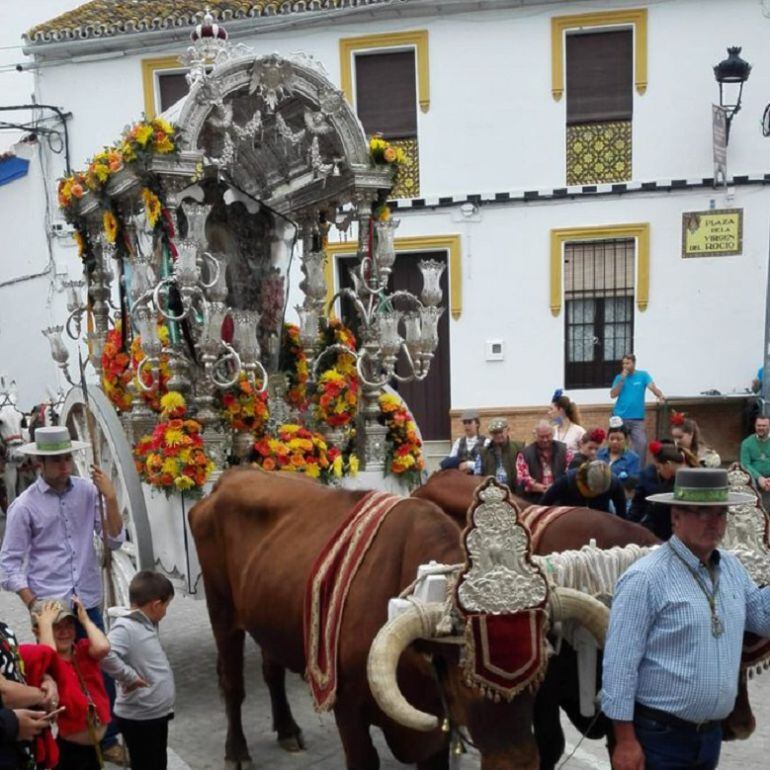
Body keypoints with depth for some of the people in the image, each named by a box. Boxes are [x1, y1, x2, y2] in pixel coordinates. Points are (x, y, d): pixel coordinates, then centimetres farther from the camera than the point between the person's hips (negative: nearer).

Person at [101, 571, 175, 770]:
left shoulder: (146, 624, 5)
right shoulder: (125, 627, -23)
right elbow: (104, 655, -39)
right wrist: (131, 678, -27)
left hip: (156, 713, 9)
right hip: (139, 718, -9)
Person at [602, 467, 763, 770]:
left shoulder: (733, 568, 5)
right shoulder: (646, 578, -18)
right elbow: (619, 664, -18)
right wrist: (625, 742, -18)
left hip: (712, 733, 7)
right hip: (659, 736, -7)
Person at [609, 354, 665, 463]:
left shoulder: (643, 375, 3)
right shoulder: (619, 377, 6)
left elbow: (652, 387, -13)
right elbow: (613, 395, -4)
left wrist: (660, 396, -34)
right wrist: (622, 379, -9)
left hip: (637, 418, -1)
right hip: (620, 417, 1)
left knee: (642, 443, -10)